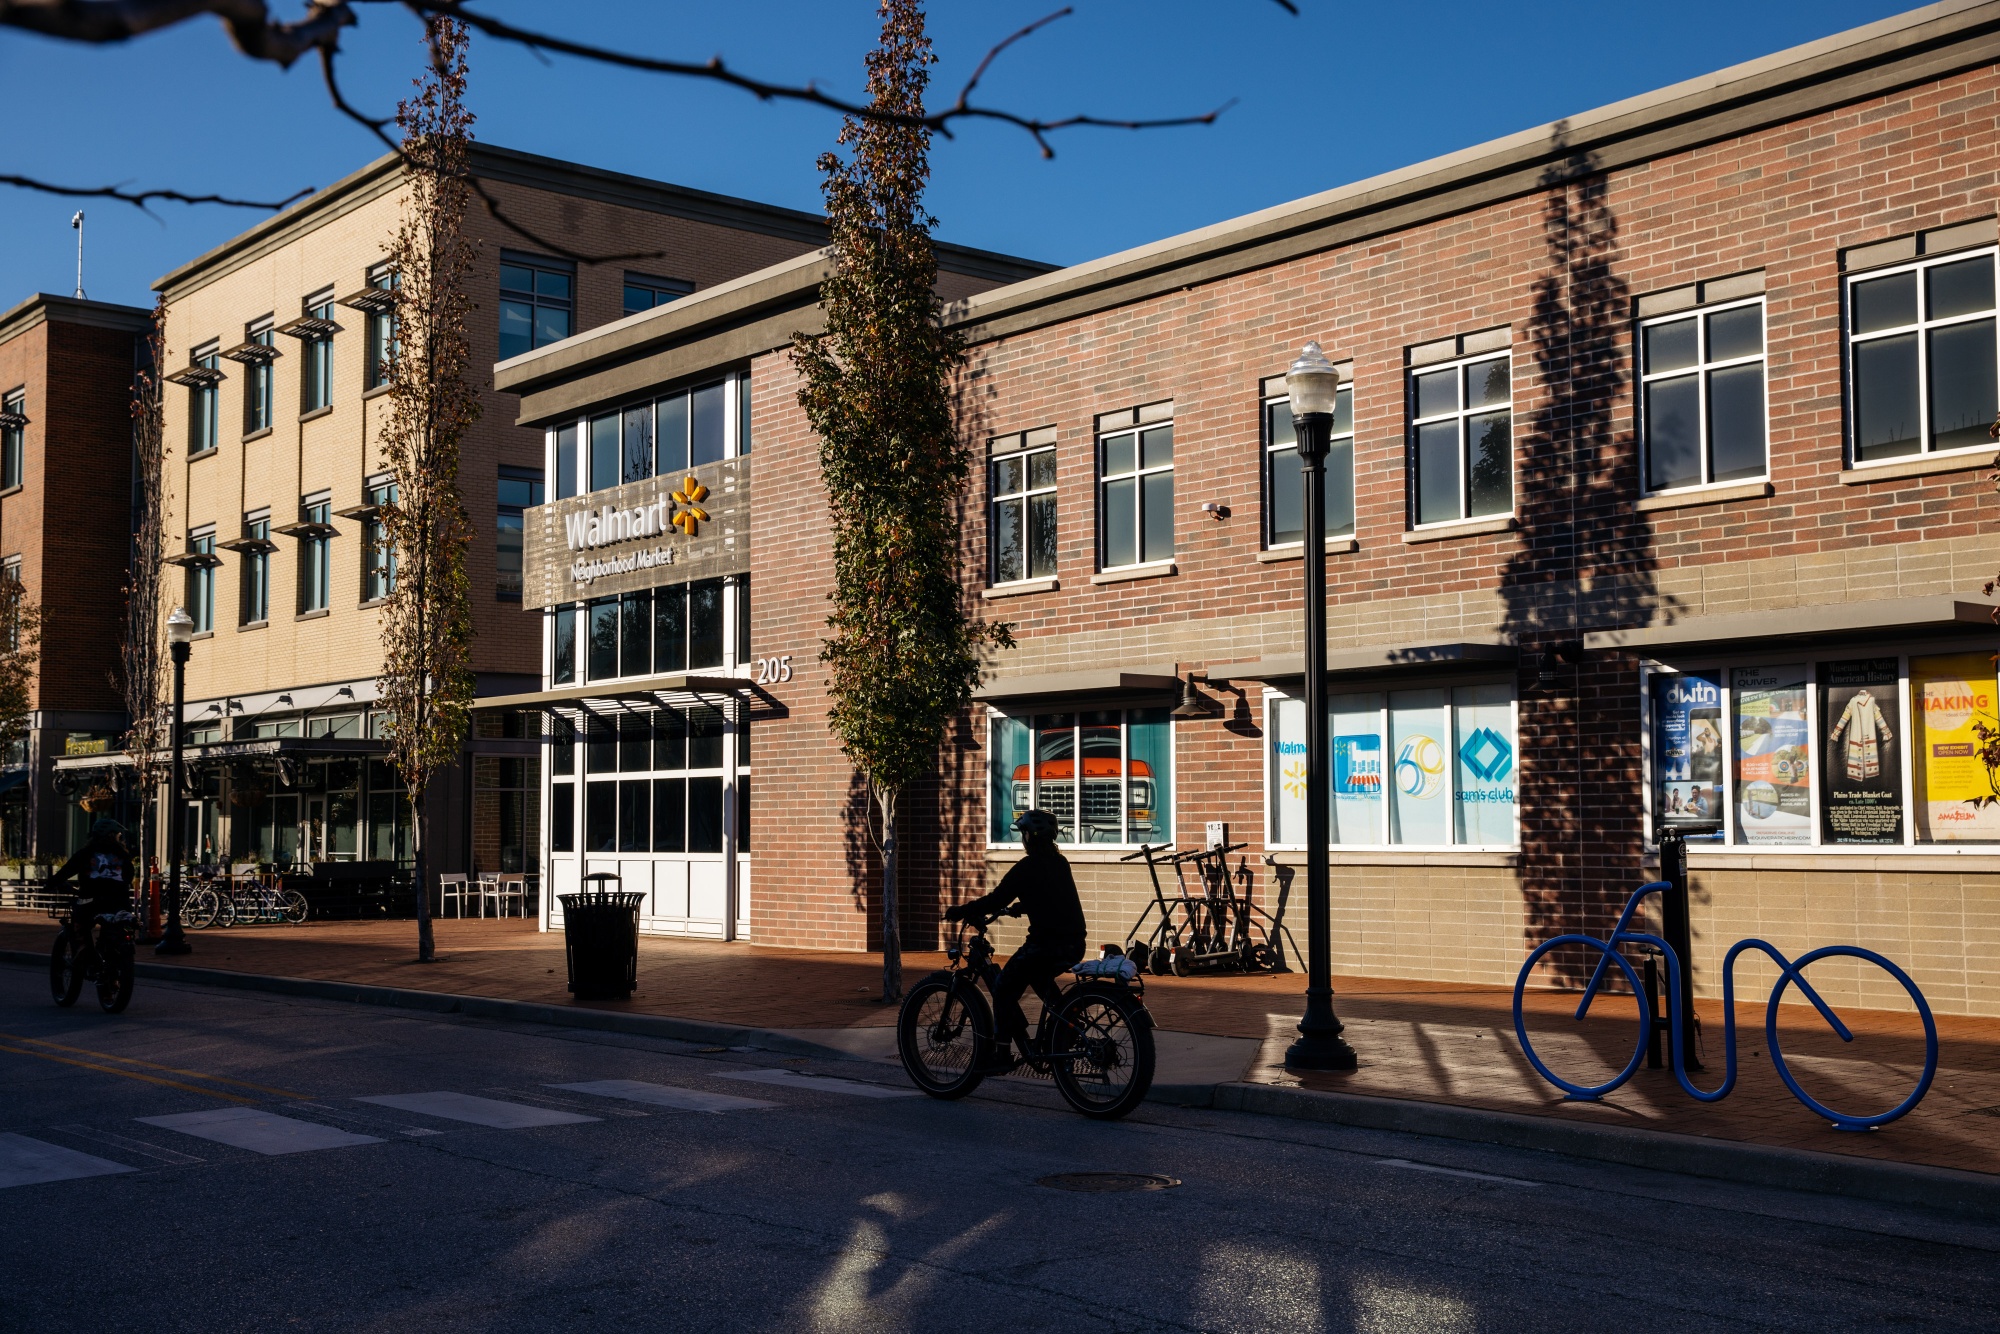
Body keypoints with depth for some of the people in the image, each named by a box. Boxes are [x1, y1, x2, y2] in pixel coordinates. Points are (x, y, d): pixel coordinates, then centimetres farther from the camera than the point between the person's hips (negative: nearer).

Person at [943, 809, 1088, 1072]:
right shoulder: (1060, 863, 14)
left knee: (1004, 991, 4)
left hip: (1047, 943, -8)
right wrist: (1010, 908, 35)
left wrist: (959, 911, 0)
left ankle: (1003, 1054, 1)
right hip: (1074, 944, 8)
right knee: (1039, 977, 34)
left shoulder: (1027, 867, -10)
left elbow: (996, 900, -12)